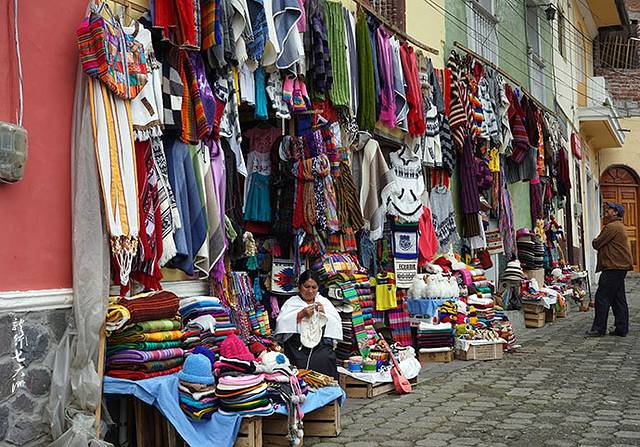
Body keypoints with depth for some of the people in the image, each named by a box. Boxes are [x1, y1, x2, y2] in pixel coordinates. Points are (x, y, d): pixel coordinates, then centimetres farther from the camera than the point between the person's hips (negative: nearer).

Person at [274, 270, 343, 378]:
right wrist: (301, 314, -9)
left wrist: (324, 313, -4)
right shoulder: (291, 303, 12)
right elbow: (281, 323, -4)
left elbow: (336, 325, 9)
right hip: (298, 352, -1)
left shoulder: (324, 302, 19)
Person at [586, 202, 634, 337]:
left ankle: (599, 328, -5)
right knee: (618, 299, 11)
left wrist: (595, 240, 9)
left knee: (602, 298, -7)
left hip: (613, 268, -11)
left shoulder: (612, 227, -13)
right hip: (619, 267, 11)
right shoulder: (619, 226, 22)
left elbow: (596, 244, -12)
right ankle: (622, 329, 13)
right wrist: (599, 241, 5)